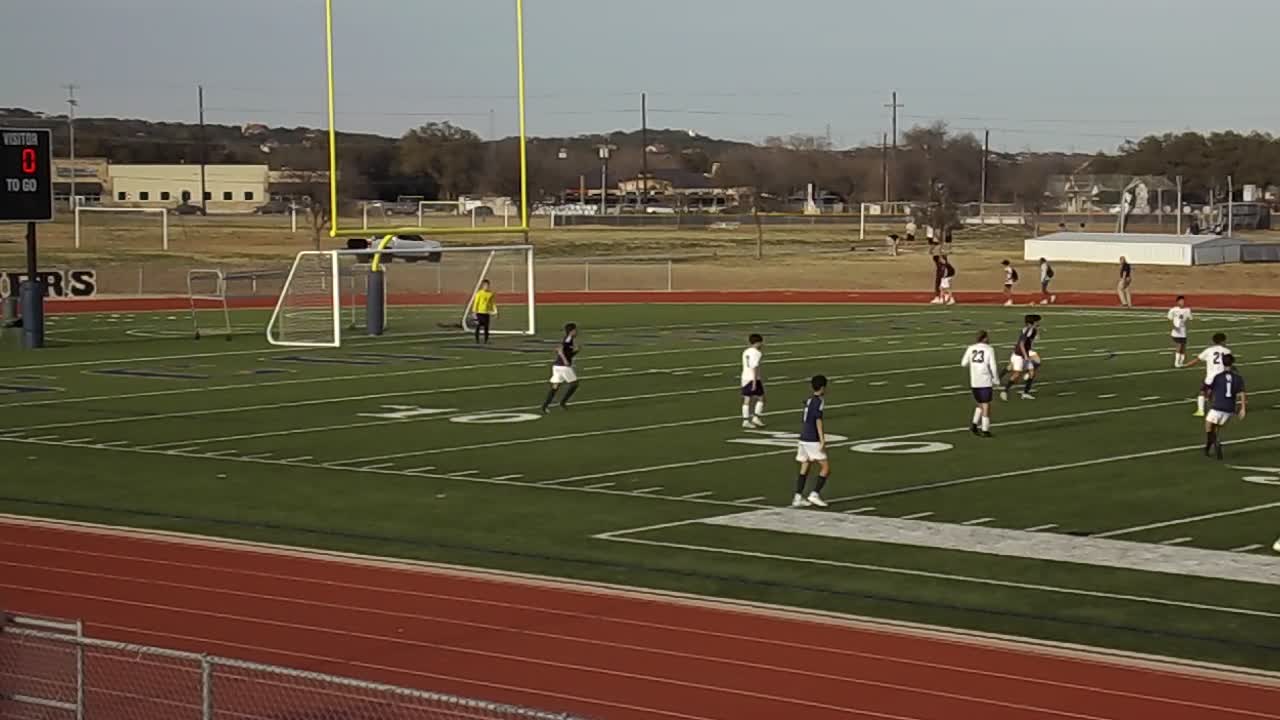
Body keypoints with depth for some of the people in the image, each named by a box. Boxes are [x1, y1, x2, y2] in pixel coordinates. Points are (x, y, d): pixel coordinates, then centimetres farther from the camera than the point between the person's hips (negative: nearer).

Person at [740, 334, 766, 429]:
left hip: (745, 378, 7)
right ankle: (756, 417, 3)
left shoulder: (745, 352, 11)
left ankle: (745, 420, 4)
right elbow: (755, 368, -17)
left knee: (747, 400, 6)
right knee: (761, 398, 7)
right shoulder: (757, 353, -11)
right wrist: (754, 382, -17)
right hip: (754, 378, -7)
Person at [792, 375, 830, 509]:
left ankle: (798, 497, 5)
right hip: (813, 441, -8)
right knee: (826, 467, -1)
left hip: (804, 439, 8)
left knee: (804, 468, 10)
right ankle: (815, 494, -7)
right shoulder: (819, 401, -12)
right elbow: (818, 421, -20)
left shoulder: (808, 400, 14)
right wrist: (823, 441, -22)